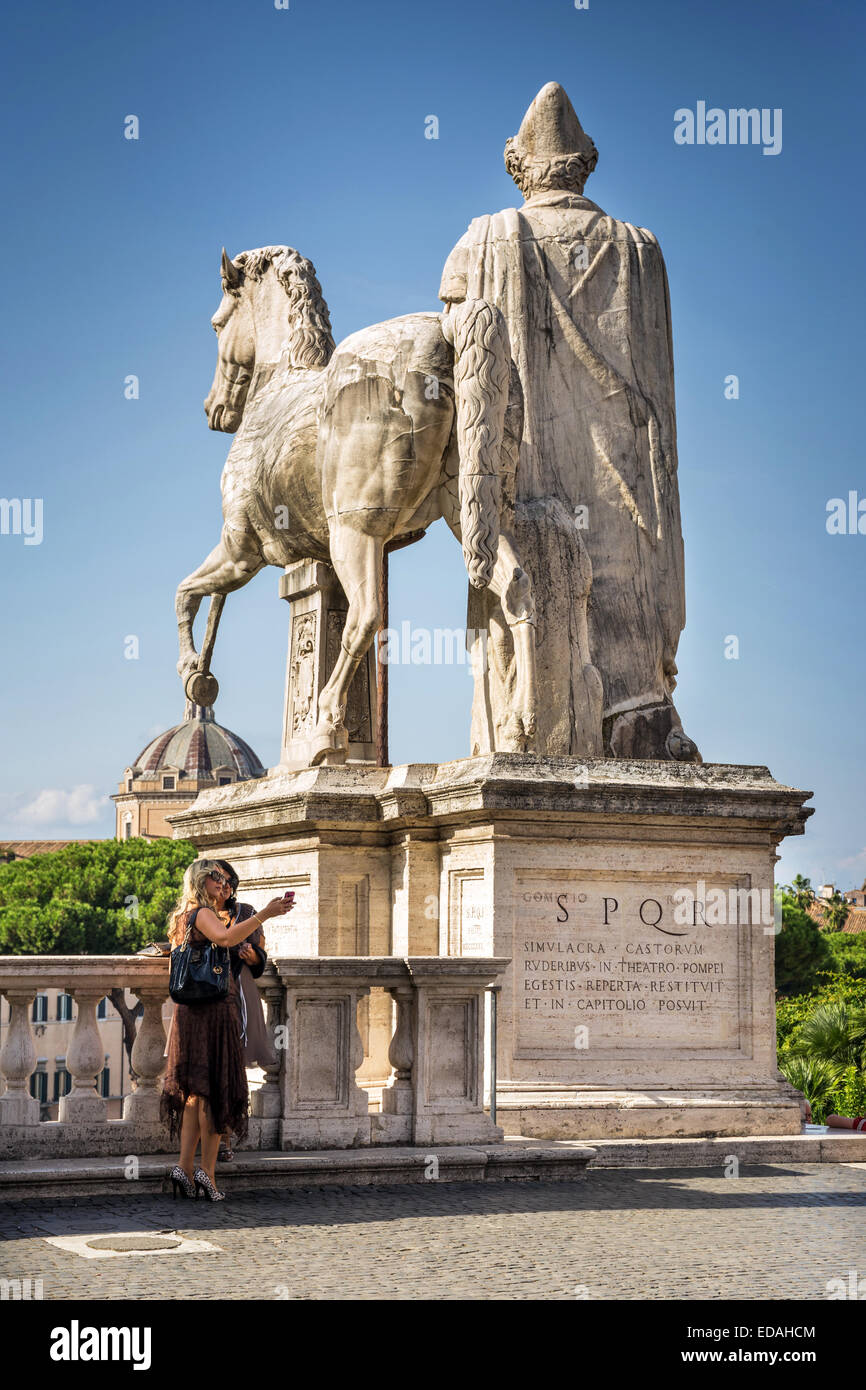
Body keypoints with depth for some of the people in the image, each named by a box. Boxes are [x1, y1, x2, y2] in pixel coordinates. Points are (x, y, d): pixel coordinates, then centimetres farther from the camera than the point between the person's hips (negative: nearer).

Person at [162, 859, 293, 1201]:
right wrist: (264, 914, -33)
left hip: (193, 1011, 9)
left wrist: (224, 903, 24)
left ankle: (185, 1166, 7)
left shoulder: (191, 916, 18)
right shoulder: (203, 914, -11)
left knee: (196, 1091, 11)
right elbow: (226, 937, -33)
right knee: (216, 1090, -5)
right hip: (213, 1009, -9)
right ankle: (207, 1171, -6)